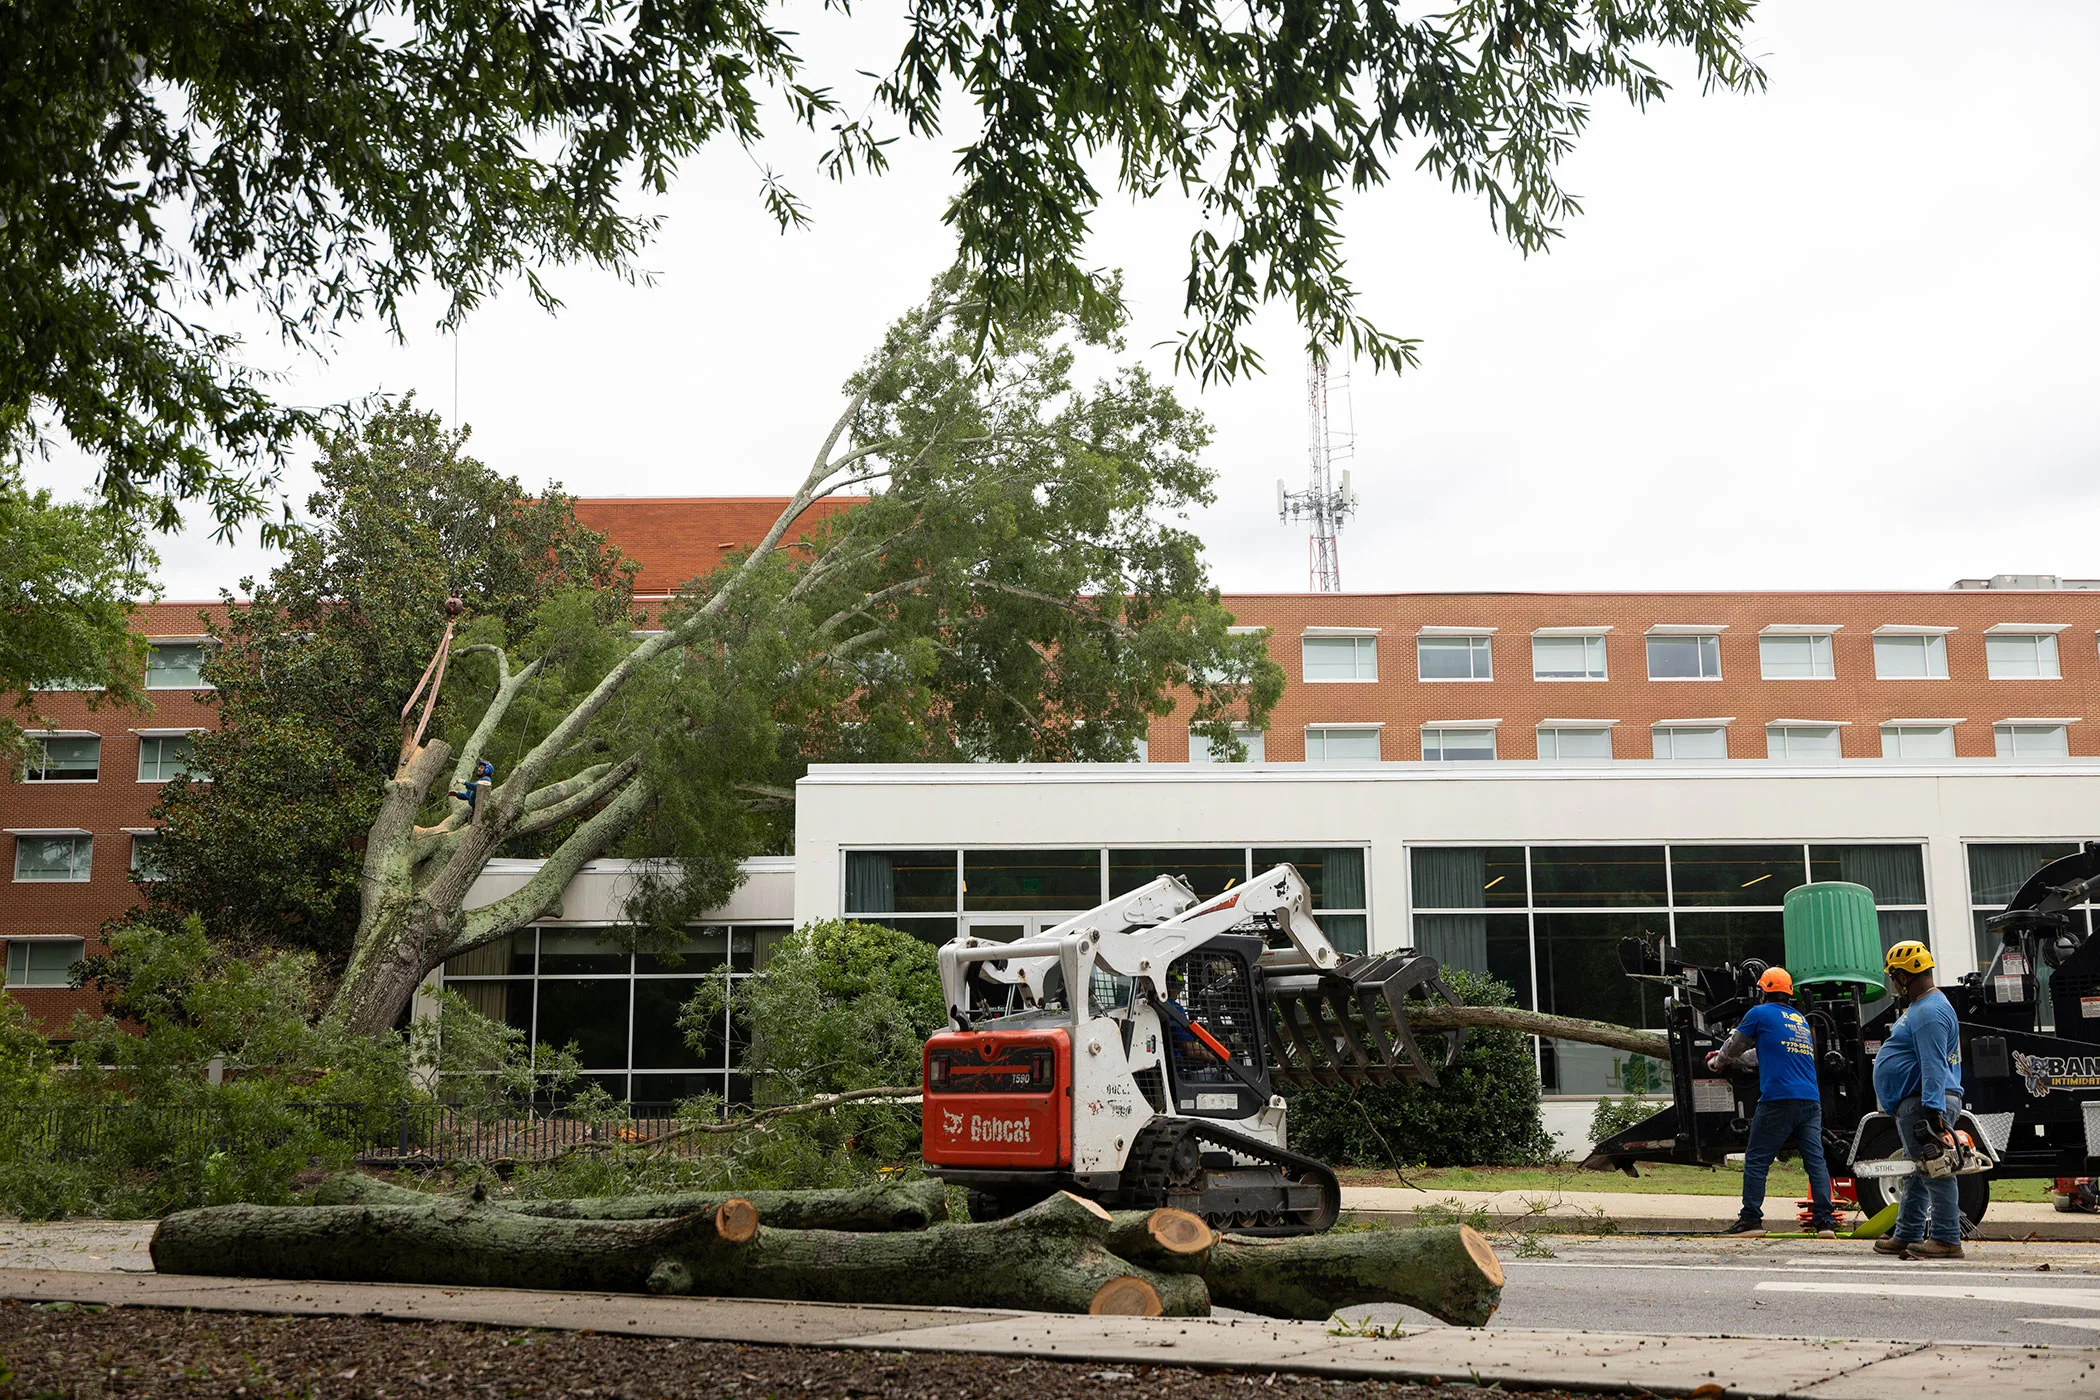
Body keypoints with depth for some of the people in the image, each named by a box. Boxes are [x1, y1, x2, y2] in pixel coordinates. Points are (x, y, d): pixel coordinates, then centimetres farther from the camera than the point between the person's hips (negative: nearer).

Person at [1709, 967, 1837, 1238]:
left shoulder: (1760, 1013, 3)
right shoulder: (1801, 1020, 24)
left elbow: (1734, 1046, 16)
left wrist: (1718, 1062, 37)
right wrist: (1728, 1058, 46)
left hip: (1778, 1100, -6)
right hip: (1811, 1101, 6)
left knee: (1756, 1160, 1)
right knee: (1815, 1160, 3)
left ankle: (1751, 1219, 1)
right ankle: (1825, 1222, -3)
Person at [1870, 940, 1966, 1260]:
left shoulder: (1930, 1012, -16)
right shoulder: (1919, 1008, 20)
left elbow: (1934, 1066, -25)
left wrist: (1932, 1110, -30)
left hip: (1924, 1104, -12)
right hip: (1912, 1105, 12)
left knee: (1935, 1171, -10)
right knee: (1916, 1173, 15)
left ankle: (1946, 1239, -8)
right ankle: (1906, 1236, 22)